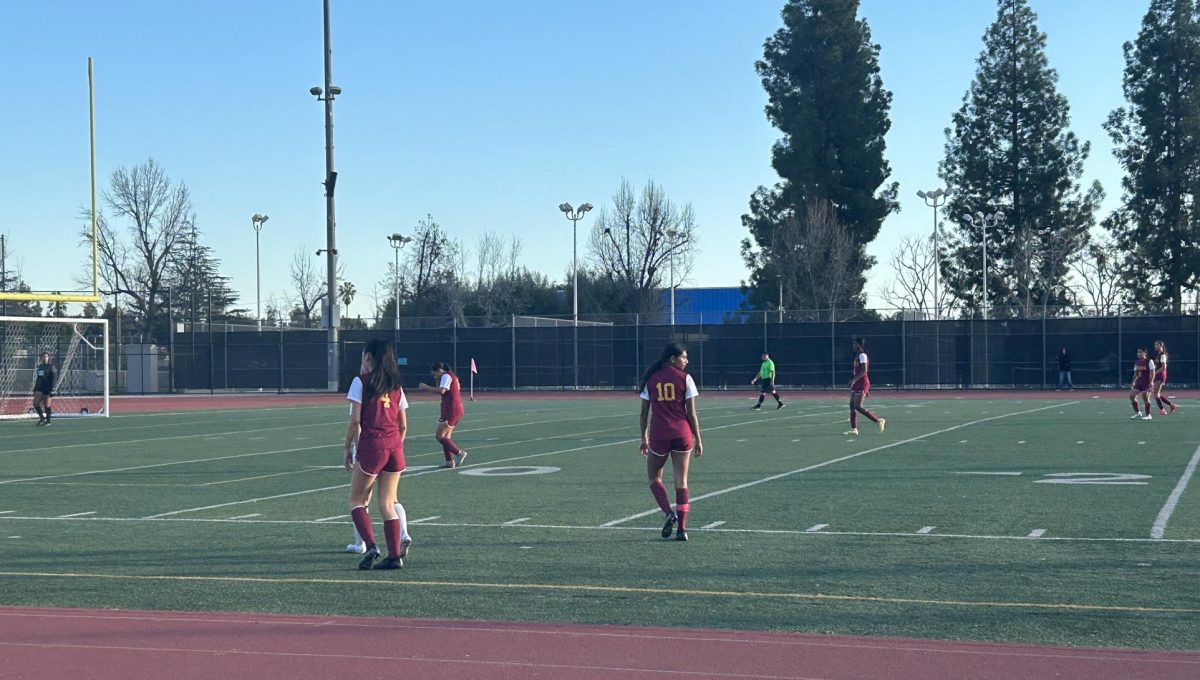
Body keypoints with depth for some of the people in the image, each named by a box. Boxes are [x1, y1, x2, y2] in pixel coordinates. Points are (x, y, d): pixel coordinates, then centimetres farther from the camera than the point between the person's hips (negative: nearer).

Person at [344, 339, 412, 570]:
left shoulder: (361, 381, -2)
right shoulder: (395, 385, 14)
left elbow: (355, 420, -7)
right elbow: (403, 425, 13)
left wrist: (347, 447, 1)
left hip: (371, 444, -5)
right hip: (394, 447, 5)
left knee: (357, 500, 7)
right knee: (388, 503, 8)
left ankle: (370, 546, -10)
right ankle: (395, 555, 1)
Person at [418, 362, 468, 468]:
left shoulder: (446, 376, -10)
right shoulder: (452, 376, 21)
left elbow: (441, 391, -25)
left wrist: (426, 387, -18)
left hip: (451, 411, -10)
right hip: (457, 409, 10)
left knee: (440, 436, -7)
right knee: (446, 437, 13)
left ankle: (459, 453, -11)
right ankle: (449, 461, 10)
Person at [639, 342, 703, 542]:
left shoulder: (651, 379, 5)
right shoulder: (685, 378, -1)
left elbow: (644, 412, 7)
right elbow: (691, 413, -2)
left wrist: (644, 438, 16)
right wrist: (698, 440, 5)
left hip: (659, 435, 0)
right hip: (682, 434, 0)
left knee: (654, 476, 17)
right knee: (681, 481, 5)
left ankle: (669, 513, -5)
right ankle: (682, 529, 3)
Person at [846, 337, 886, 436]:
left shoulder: (862, 355, -13)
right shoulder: (858, 355, 16)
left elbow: (864, 370, -23)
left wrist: (854, 379, -28)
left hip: (862, 382, -10)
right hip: (857, 383, 10)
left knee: (858, 407, -11)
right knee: (852, 405, 5)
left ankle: (878, 420, -4)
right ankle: (853, 429, 6)